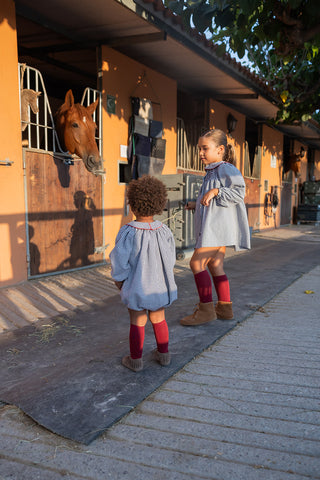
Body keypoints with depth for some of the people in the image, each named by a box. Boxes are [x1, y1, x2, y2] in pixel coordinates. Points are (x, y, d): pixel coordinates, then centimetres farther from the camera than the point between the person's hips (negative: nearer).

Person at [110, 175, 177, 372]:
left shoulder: (128, 233, -21)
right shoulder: (164, 231, -10)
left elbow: (120, 261, -15)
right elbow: (171, 260, 0)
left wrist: (119, 279, 3)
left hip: (137, 287, -3)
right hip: (160, 285, 4)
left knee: (137, 323, 11)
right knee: (159, 319, 20)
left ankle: (136, 359, 24)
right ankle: (163, 354, 34)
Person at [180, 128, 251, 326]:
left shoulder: (226, 169, -9)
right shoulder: (212, 172, 21)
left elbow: (239, 191, -19)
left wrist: (216, 191, -25)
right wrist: (197, 205, 23)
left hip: (218, 226, -10)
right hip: (213, 227, 10)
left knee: (197, 262, -10)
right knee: (215, 266, 12)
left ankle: (206, 309, -4)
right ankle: (225, 307, 21)